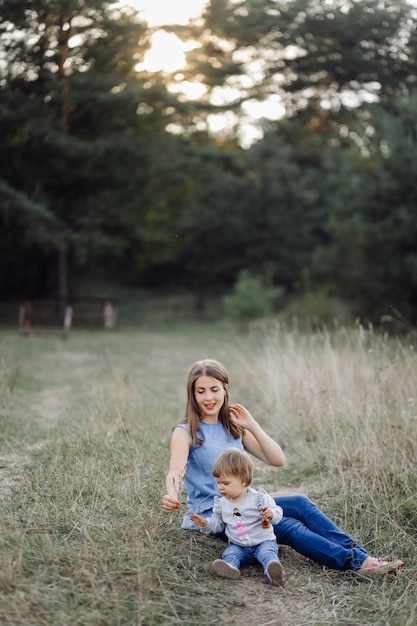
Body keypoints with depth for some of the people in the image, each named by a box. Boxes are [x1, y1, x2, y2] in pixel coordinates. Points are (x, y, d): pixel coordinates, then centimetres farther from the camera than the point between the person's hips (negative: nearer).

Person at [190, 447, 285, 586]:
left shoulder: (259, 498, -8)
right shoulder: (222, 503, 7)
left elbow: (277, 511, -10)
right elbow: (218, 523, 17)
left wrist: (271, 514, -33)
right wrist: (206, 524, -3)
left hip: (263, 542, -3)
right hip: (237, 545, 3)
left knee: (267, 552, -31)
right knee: (229, 553, -26)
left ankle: (272, 571, -57)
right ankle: (230, 567, -55)